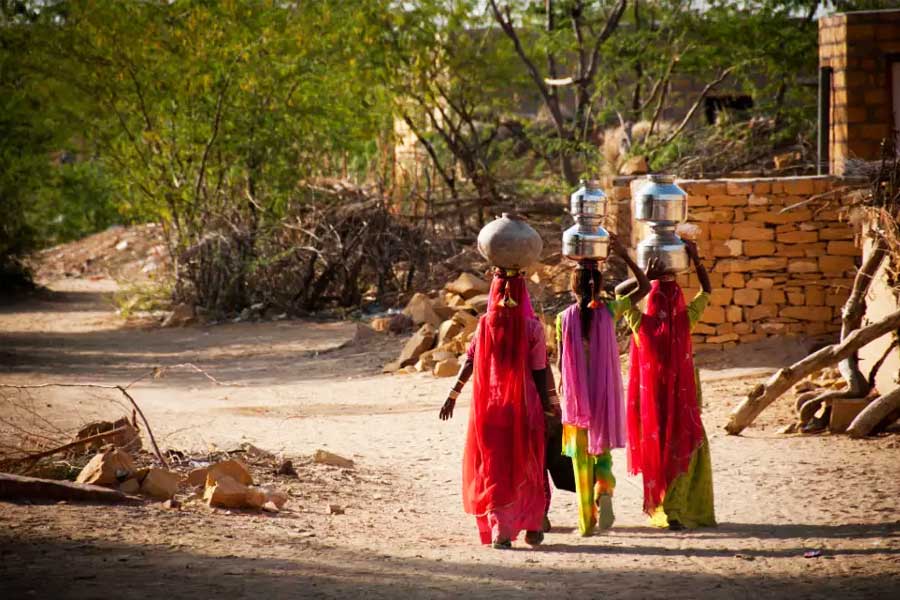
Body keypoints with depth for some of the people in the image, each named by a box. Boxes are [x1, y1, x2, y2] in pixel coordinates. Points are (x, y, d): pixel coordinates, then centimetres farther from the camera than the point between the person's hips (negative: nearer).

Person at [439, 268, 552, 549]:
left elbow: (469, 363, -5)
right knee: (527, 467, 15)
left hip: (490, 407, 1)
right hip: (524, 408, -1)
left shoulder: (485, 325, -3)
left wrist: (453, 396, 0)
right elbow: (539, 373, -7)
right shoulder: (532, 328, -8)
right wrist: (548, 407, 0)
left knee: (493, 467, 7)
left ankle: (500, 530, -2)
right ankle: (533, 527, 20)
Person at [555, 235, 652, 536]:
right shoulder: (609, 311, -6)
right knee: (603, 452, 15)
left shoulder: (565, 318, -7)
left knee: (581, 457, 9)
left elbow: (561, 361, -3)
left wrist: (562, 385, 15)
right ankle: (604, 492, -15)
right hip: (605, 395, 1)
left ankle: (586, 520, 9)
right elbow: (645, 286, 3)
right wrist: (624, 255, 0)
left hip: (576, 395, -1)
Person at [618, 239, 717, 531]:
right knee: (685, 450, 10)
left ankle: (658, 507, 18)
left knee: (656, 449, 14)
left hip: (651, 400, 1)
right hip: (682, 399, -1)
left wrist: (645, 277, -9)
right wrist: (696, 259, -1)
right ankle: (675, 508, 2)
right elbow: (707, 290, 3)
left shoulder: (642, 325, -11)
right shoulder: (684, 322, -12)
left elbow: (620, 290, 1)